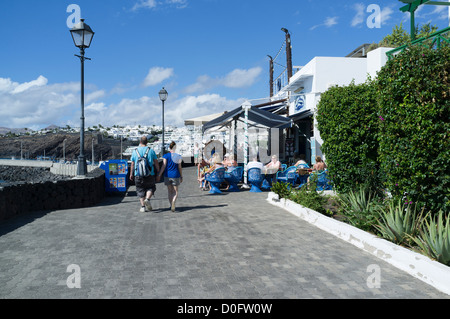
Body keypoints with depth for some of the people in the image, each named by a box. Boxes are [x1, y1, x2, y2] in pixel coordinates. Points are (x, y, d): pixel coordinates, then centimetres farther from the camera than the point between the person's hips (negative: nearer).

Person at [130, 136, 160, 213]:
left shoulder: (135, 151, 2)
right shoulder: (151, 151, -1)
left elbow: (132, 164, 5)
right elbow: (156, 162, -1)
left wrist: (131, 174, 15)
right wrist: (158, 172, 9)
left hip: (138, 174, 1)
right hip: (150, 175, -1)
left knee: (140, 190, 10)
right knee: (150, 187, 17)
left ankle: (143, 207, 5)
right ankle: (147, 199, -8)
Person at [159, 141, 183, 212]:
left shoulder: (166, 156, -3)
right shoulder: (178, 156, 0)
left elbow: (164, 166, -8)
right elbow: (180, 167, 0)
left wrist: (159, 175, -1)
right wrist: (181, 176, 8)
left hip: (167, 175, 1)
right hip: (175, 175, 0)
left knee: (170, 192, 13)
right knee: (175, 192, 5)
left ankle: (171, 205, 17)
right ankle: (173, 202, -22)